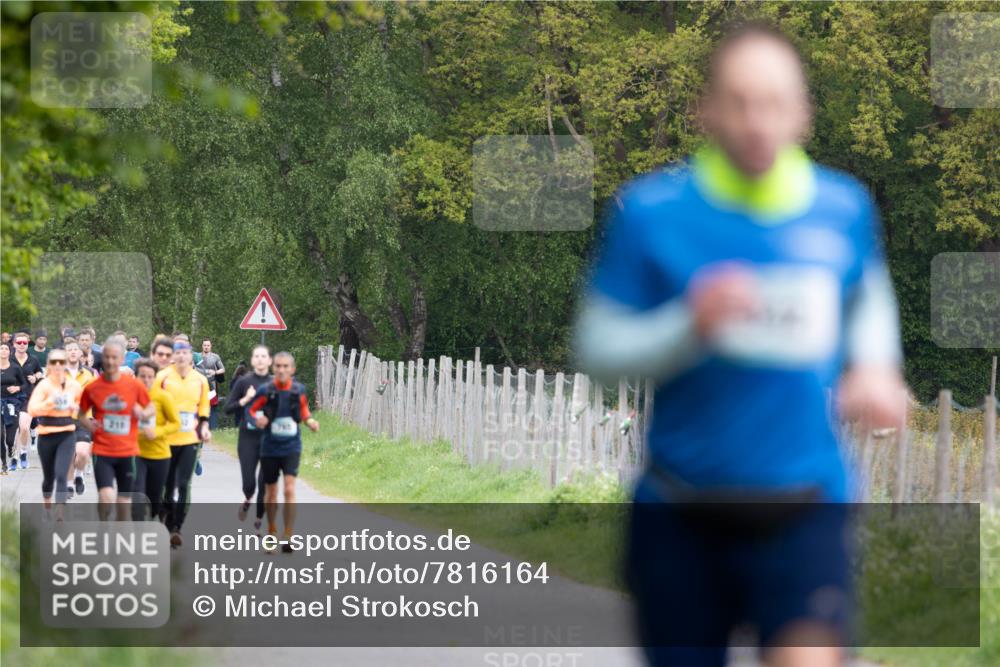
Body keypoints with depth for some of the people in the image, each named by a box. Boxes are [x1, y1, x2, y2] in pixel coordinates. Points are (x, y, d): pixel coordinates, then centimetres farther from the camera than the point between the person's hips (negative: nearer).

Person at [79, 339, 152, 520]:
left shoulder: (134, 385, -3)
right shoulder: (92, 388, -3)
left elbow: (151, 408, 9)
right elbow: (81, 413, 10)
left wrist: (143, 413, -14)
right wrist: (87, 423, -12)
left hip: (127, 452, 2)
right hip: (102, 452, -2)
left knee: (124, 501, 8)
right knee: (107, 497, -19)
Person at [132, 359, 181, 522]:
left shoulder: (163, 397, -10)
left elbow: (176, 423, -6)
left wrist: (157, 432, -22)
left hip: (159, 454, 0)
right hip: (135, 452, 0)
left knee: (154, 497, 15)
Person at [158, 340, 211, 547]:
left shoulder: (200, 380, 6)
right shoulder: (162, 377, -3)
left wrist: (204, 427, 1)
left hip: (190, 439, 1)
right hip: (166, 439, -1)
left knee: (184, 485, -8)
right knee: (167, 485, 7)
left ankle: (176, 528, -9)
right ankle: (168, 526, 23)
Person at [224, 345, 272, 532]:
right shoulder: (244, 382, 0)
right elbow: (227, 408, 1)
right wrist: (245, 400, -13)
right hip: (248, 438, -1)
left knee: (265, 483, -1)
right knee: (249, 483, -6)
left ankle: (259, 520, 15)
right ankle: (247, 500, 29)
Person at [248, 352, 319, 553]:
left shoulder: (299, 390, -3)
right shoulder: (266, 391, -9)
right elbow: (252, 410, 2)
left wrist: (310, 421, -7)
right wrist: (257, 419, -19)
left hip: (291, 447, 0)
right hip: (270, 448, 0)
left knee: (290, 490, -15)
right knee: (271, 492, 12)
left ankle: (288, 537, -11)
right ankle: (272, 532, 33)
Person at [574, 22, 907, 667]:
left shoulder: (845, 208, 2)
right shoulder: (650, 211, -6)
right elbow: (597, 347, -3)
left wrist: (874, 365, 5)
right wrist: (692, 325, -20)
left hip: (804, 508, 0)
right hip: (681, 511, 0)